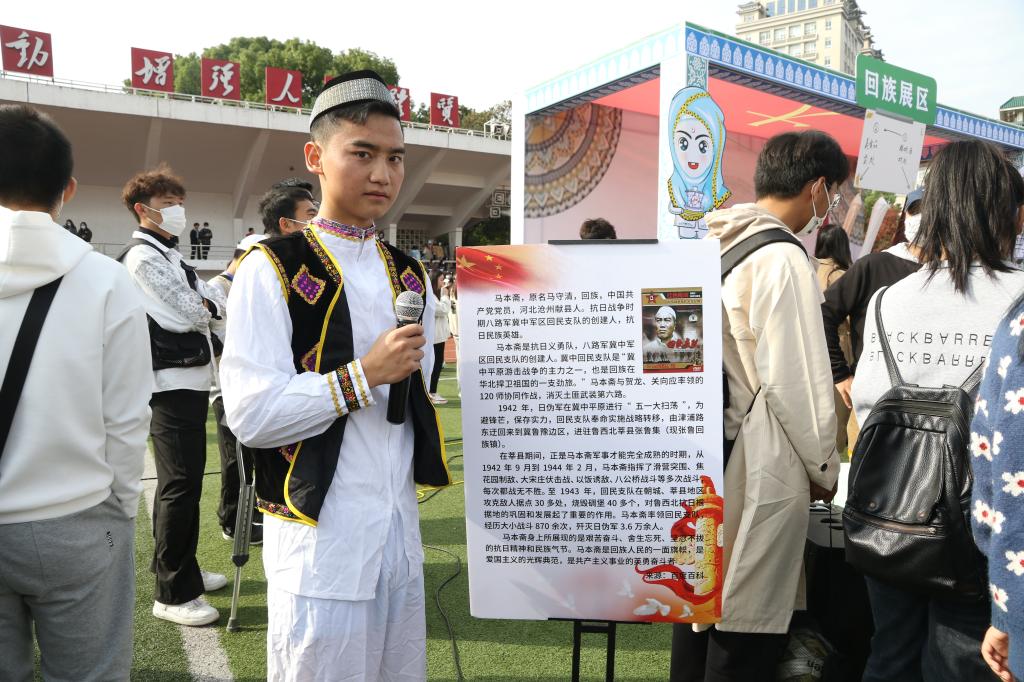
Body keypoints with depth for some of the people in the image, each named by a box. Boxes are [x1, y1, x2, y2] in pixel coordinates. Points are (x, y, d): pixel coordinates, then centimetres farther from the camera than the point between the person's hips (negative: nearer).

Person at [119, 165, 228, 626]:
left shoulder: (168, 255, 19)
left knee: (181, 482, 17)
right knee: (181, 485, -7)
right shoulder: (144, 257, -11)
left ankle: (179, 568, 30)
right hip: (172, 384, -10)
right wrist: (219, 289, 1)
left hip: (189, 380, 10)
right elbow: (193, 313, -17)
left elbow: (206, 305, 14)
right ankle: (173, 594, 2)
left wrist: (205, 300, -7)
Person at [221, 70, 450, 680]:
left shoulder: (409, 277, 10)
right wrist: (362, 376, -20)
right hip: (320, 536, -6)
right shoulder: (273, 270, -10)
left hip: (400, 532, 6)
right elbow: (250, 413, -18)